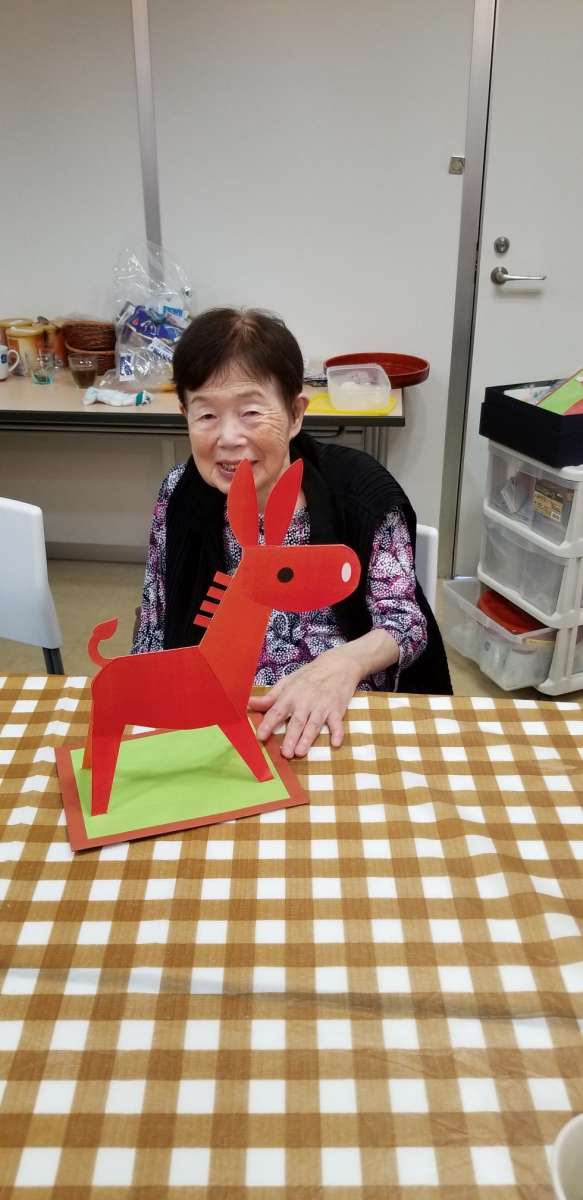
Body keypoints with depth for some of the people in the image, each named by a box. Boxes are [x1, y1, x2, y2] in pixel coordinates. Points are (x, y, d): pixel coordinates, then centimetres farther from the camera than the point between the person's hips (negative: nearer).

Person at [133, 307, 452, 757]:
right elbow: (155, 630, 6)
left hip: (342, 722, 0)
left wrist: (344, 663, -29)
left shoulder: (360, 489, -11)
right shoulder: (182, 495, -3)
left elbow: (405, 619, -9)